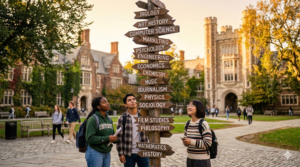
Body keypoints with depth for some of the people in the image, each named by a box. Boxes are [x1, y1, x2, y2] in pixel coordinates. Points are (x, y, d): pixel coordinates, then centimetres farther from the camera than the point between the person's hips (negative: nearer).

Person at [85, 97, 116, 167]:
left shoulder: (109, 119, 9)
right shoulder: (93, 119, -13)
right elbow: (90, 138, -19)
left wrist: (115, 138, -7)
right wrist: (107, 138, -21)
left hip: (107, 153, 7)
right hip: (95, 153, -7)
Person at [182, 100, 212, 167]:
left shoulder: (203, 124, -13)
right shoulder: (187, 124, 6)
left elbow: (208, 143, -17)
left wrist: (191, 141, -21)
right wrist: (185, 141, -7)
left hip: (202, 160, -6)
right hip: (190, 158, 6)